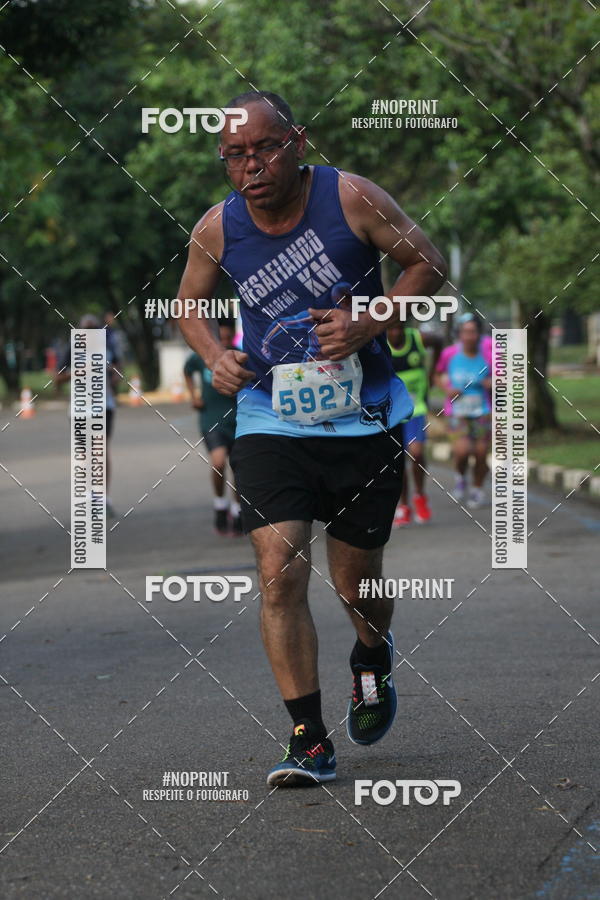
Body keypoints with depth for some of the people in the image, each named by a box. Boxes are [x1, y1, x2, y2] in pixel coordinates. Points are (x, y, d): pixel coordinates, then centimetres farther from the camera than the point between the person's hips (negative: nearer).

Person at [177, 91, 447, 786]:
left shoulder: (350, 198, -11)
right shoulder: (217, 228, -4)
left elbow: (429, 264, -3)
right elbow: (189, 304, 14)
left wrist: (368, 325, -16)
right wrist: (216, 358, -6)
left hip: (363, 418, -1)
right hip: (269, 421, 1)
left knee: (357, 581, 9)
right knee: (279, 575, -15)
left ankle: (373, 660, 46)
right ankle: (309, 741, -8)